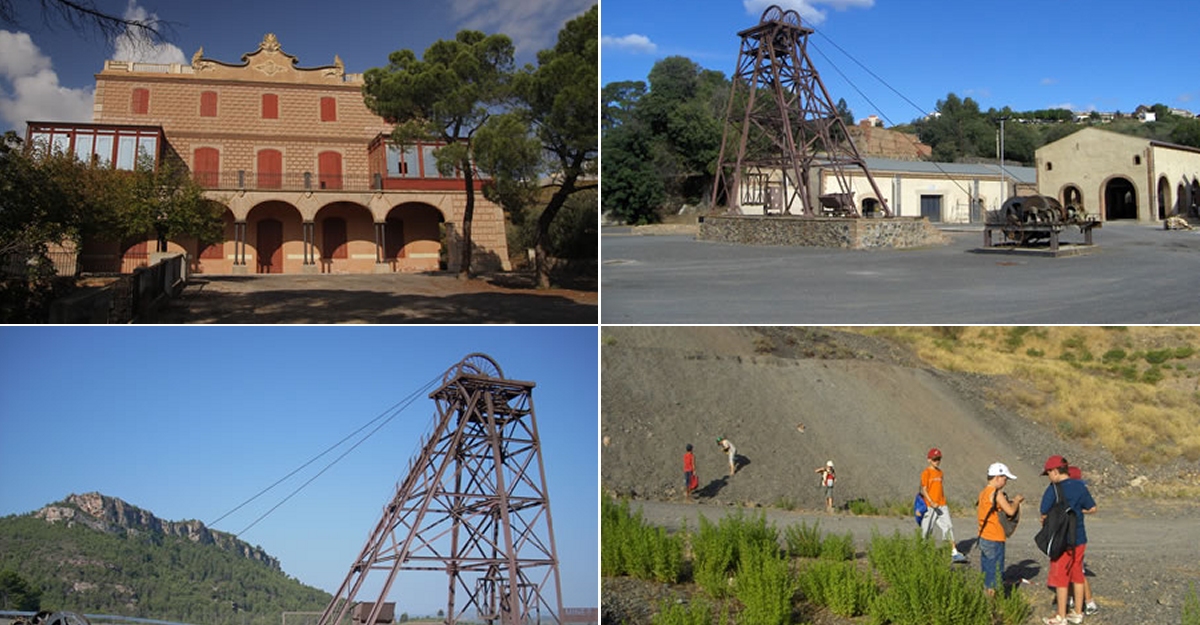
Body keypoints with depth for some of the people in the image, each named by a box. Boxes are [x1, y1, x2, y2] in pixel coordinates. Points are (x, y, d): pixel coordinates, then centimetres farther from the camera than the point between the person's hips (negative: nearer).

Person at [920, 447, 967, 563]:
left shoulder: (940, 472, 13)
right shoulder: (926, 473, -7)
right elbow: (924, 490, -12)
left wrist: (944, 503, 17)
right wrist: (932, 503, -23)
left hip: (942, 506, 6)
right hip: (930, 506, -6)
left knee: (949, 527, -3)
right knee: (927, 530, 1)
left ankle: (954, 552, -5)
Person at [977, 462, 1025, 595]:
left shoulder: (983, 492, 11)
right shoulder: (997, 493, -16)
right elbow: (1010, 511, -21)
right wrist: (1017, 501, -1)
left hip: (983, 538, 9)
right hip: (994, 540, -9)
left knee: (986, 571, 14)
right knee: (995, 572, -2)